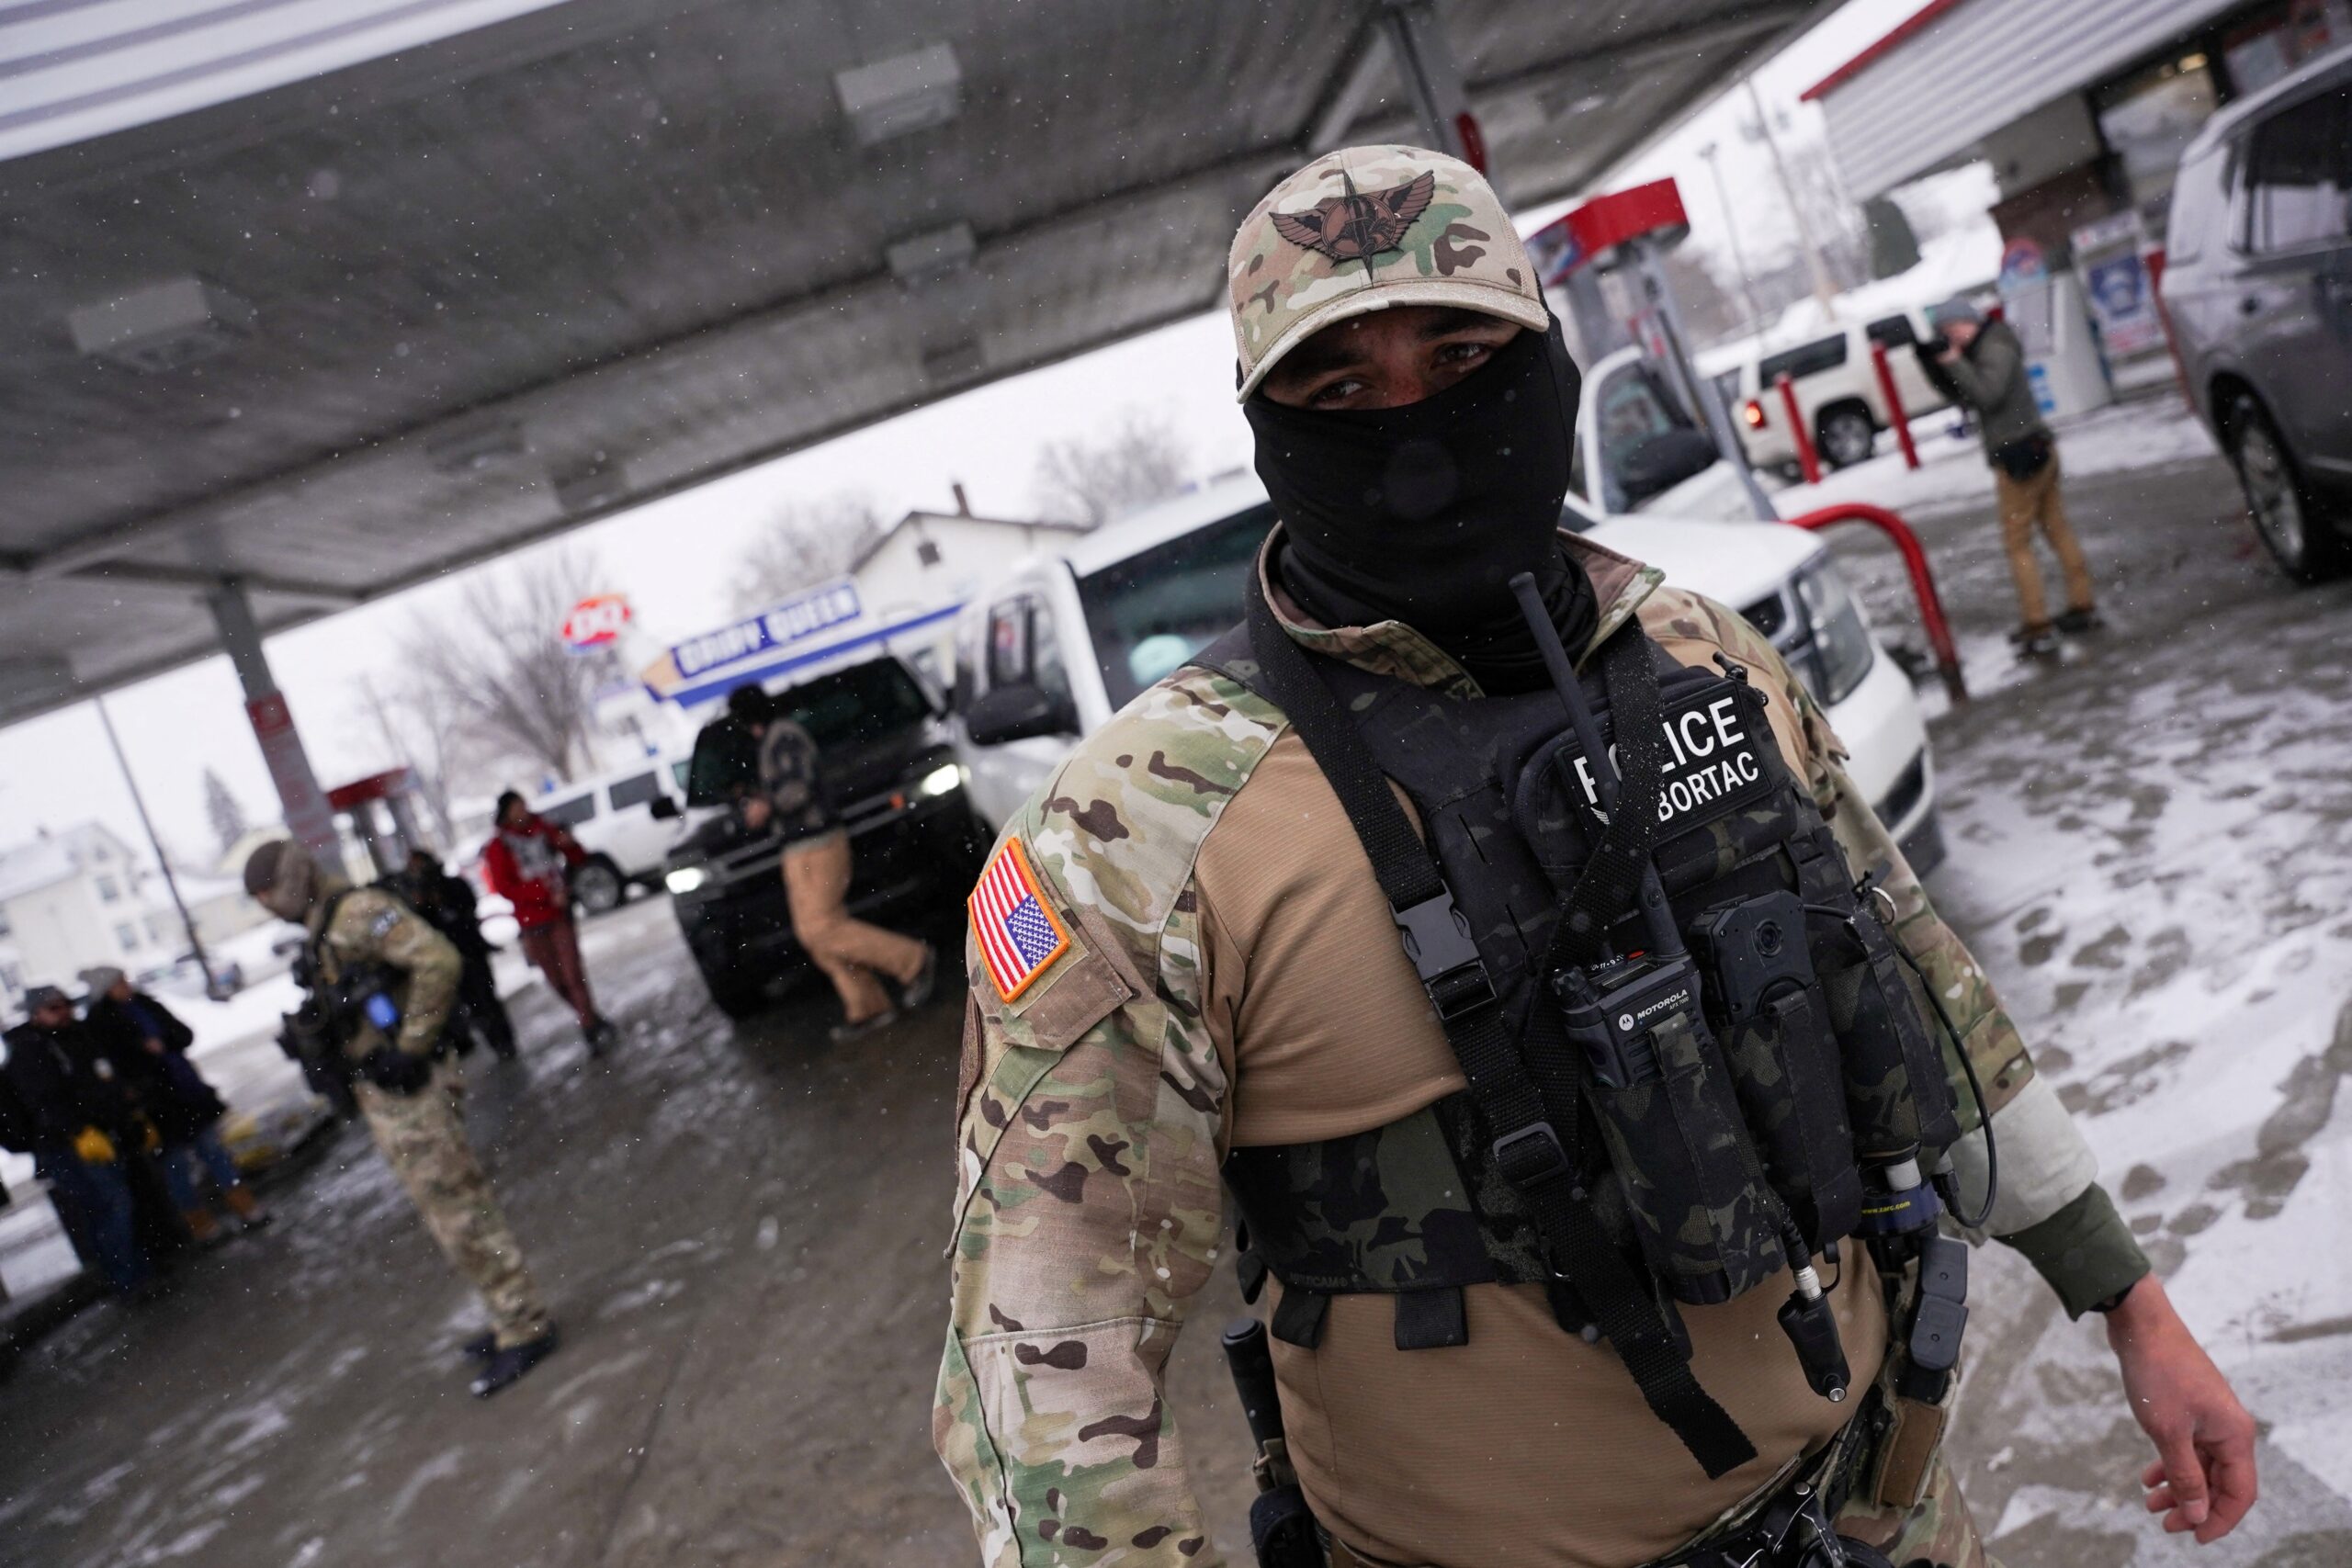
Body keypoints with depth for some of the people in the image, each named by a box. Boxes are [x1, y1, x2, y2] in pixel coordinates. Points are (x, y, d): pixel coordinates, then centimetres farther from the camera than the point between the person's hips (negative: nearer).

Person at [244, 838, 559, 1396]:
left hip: (406, 1088, -10)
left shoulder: (357, 910, -13)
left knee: (456, 1209, -6)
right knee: (459, 1204, 14)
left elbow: (439, 961, -25)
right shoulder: (323, 930, 17)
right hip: (381, 1093, 10)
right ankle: (517, 1318, 23)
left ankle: (523, 1329, 2)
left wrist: (412, 1046, -22)